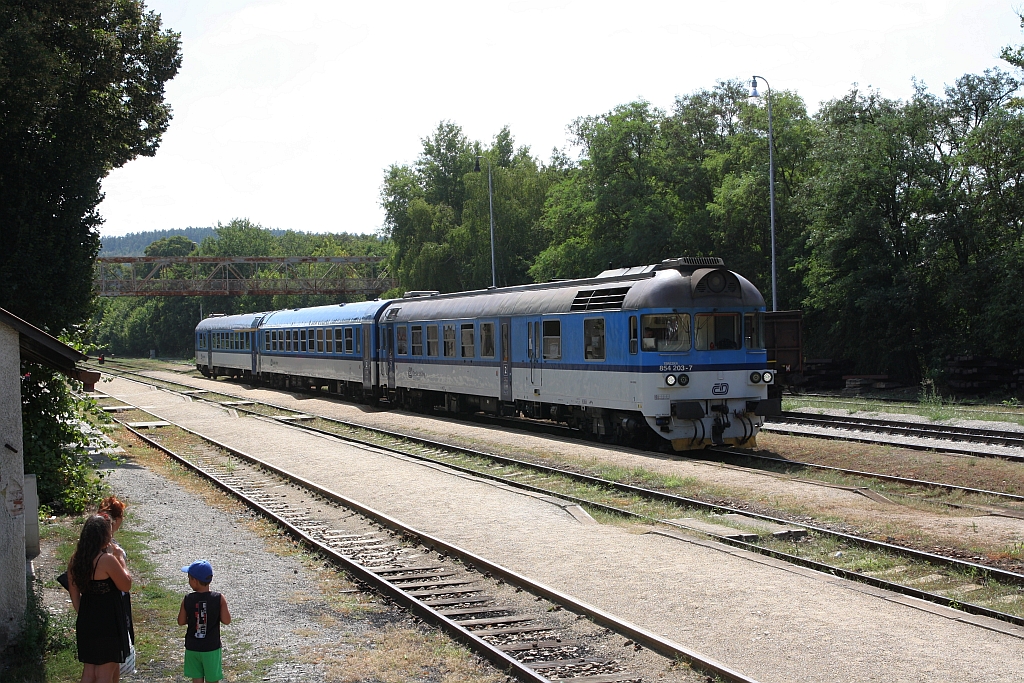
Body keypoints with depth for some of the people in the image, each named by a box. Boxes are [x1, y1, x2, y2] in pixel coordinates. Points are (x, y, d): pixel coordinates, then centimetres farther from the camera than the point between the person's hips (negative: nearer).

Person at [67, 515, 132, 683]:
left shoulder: (75, 560, 3)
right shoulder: (107, 560, -20)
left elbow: (75, 597, 9)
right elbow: (126, 586, -10)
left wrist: (83, 616, 17)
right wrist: (120, 562, 1)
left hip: (85, 623, 7)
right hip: (107, 624, -7)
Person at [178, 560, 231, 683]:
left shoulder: (187, 600, -10)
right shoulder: (219, 599, -13)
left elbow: (181, 622, -2)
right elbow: (226, 621, -13)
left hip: (192, 648, 1)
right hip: (211, 648, -1)